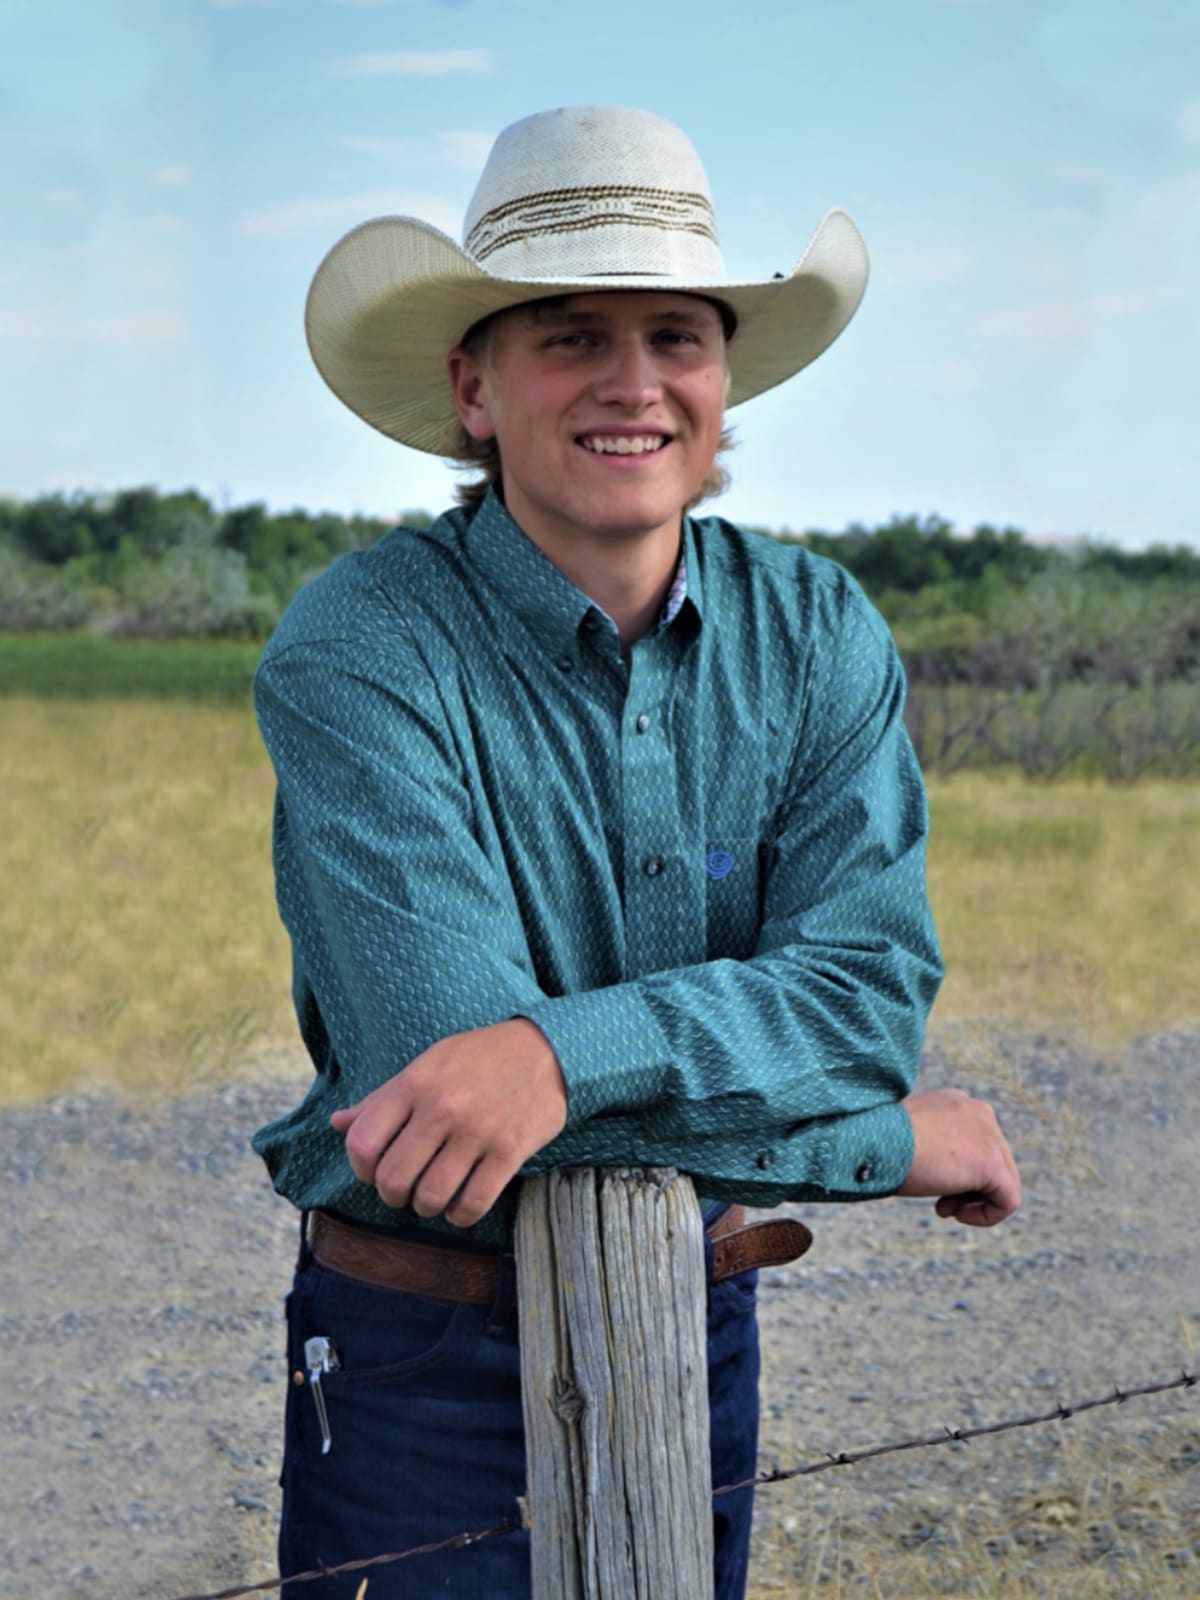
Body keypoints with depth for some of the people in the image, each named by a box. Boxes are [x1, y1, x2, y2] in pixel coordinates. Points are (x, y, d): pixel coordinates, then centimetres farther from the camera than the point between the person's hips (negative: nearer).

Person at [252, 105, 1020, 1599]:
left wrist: (561, 1051, -35)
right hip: (423, 1354, -4)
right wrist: (888, 1139, -21)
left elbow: (868, 985, -15)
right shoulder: (355, 652, -18)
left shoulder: (820, 634, -4)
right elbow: (442, 1041, -27)